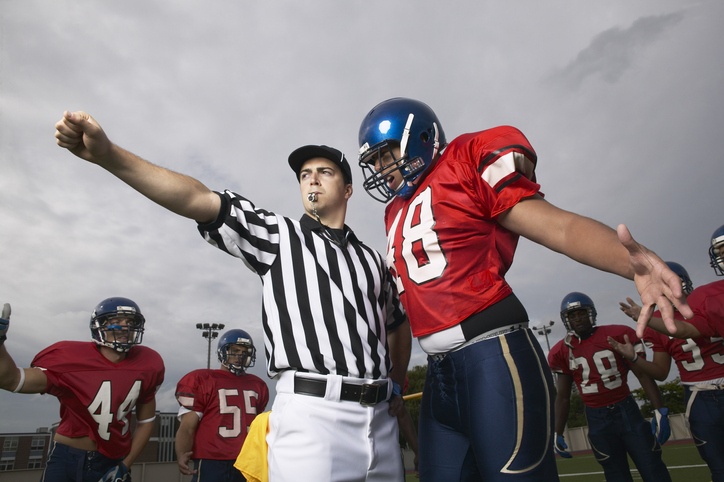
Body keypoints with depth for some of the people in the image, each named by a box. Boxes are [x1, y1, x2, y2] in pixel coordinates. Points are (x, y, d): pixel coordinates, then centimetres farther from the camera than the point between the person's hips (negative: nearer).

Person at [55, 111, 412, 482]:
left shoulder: (371, 259, 17)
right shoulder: (277, 236, 5)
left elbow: (398, 323, 28)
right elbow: (199, 200, -8)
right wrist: (109, 154, -18)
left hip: (379, 417, 5)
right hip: (311, 410, -4)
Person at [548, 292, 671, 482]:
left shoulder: (617, 336, -7)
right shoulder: (563, 351, -1)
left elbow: (643, 375, -2)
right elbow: (563, 396, 6)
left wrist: (660, 411, -9)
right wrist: (558, 434, 5)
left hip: (627, 410, -1)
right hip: (597, 419, 1)